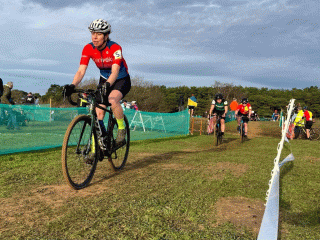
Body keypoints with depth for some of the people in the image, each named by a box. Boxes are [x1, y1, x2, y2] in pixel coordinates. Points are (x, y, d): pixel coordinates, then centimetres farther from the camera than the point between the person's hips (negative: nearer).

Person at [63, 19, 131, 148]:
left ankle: (122, 130, -13)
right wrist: (72, 86, -40)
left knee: (112, 100, -34)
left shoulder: (115, 48, -26)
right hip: (104, 80, 5)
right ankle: (102, 140, 10)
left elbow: (115, 71, -37)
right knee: (98, 112, -6)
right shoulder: (88, 49, -14)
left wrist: (107, 85, -57)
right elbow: (81, 71, -21)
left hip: (121, 80, -4)